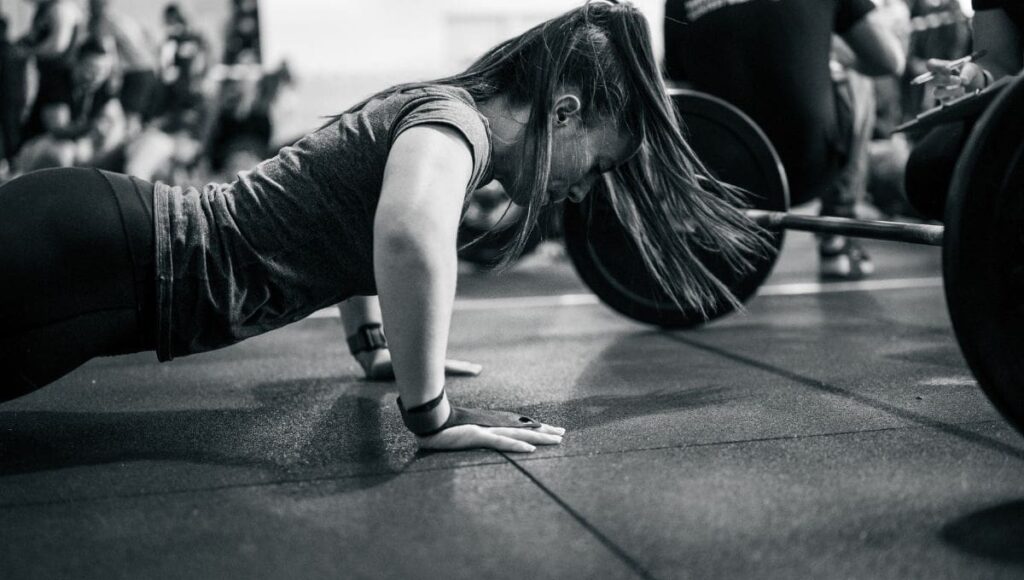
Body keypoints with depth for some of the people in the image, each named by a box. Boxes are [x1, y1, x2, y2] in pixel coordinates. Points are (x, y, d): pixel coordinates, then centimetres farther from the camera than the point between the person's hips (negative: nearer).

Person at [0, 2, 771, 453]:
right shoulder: (457, 117, -14)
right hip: (96, 257, -9)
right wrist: (432, 415, -27)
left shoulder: (434, 109, 15)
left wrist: (372, 342, 34)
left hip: (112, 230, 9)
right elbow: (410, 234, -41)